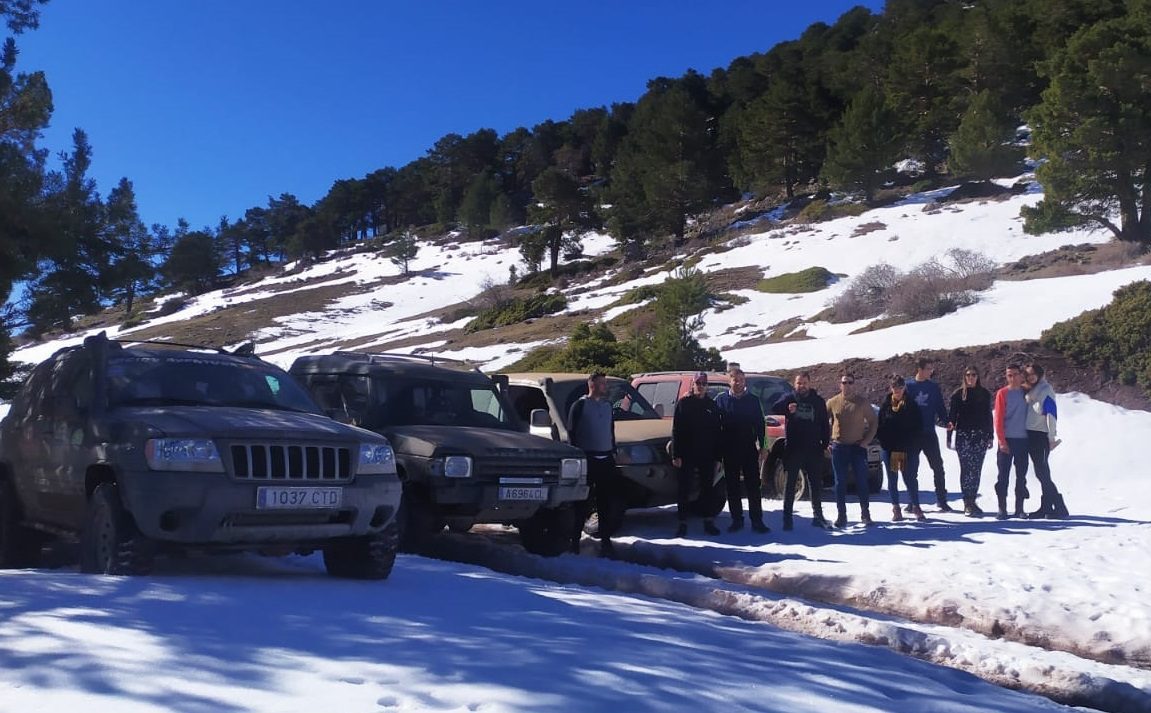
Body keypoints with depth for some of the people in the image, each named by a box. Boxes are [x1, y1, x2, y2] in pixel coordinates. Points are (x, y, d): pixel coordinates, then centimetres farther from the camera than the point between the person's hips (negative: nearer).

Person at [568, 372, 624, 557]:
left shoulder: (607, 405, 15)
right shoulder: (580, 405, -5)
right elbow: (572, 432, -7)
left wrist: (613, 451, 15)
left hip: (606, 459, 6)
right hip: (587, 459, -6)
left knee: (608, 501, 6)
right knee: (583, 502, -3)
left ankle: (605, 539, 13)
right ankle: (575, 539, 4)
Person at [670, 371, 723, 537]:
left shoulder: (712, 405, 9)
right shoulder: (683, 403, 0)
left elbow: (717, 433, 8)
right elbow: (676, 431, -4)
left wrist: (717, 457, 2)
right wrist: (676, 455, -12)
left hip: (707, 455, 3)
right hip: (687, 455, -3)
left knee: (707, 489, 10)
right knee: (684, 490, 1)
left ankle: (708, 522, 18)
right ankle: (682, 523, 7)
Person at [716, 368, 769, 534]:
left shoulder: (753, 400, 5)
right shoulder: (721, 400, 4)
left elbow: (760, 425, 6)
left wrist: (762, 446, -1)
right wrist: (718, 448, 0)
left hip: (749, 449, 0)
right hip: (729, 450, 0)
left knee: (753, 486, -1)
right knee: (732, 487, 5)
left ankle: (757, 520, 3)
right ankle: (736, 519, 13)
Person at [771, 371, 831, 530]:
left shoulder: (818, 401, 7)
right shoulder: (790, 399, 2)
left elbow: (825, 424, 10)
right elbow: (774, 408, -15)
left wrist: (825, 444, 1)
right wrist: (787, 410, -35)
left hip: (813, 449, 2)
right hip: (793, 448, -2)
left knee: (816, 483, 10)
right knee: (790, 483, 1)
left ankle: (818, 516, 20)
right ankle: (787, 517, 5)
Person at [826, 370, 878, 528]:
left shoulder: (862, 402, 0)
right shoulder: (832, 402, 2)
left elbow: (873, 422, 5)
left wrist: (866, 441, -4)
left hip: (858, 447, -1)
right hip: (839, 447, 1)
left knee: (862, 481, 3)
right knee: (840, 483, 2)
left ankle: (865, 513, 14)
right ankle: (841, 515, 8)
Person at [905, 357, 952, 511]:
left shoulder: (934, 387, 6)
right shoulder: (908, 386, 1)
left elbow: (940, 408, 6)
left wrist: (945, 421, -11)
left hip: (929, 433, 1)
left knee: (938, 466, 0)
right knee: (912, 468, 5)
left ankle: (941, 499, 9)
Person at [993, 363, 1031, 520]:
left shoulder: (1026, 392, 8)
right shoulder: (1002, 393, 0)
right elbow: (998, 418, -4)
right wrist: (1002, 441, -11)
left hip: (1023, 439, 3)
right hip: (1007, 440, -3)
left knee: (1021, 476, 6)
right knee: (1003, 476, -2)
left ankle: (1019, 508, 12)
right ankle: (1002, 509, 1)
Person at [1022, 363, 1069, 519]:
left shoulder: (1045, 389, -5)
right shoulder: (1029, 391, 18)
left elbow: (1051, 413, -12)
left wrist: (1051, 437, -16)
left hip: (1041, 436, -8)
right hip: (1030, 435, 8)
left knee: (1042, 472, -10)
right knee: (1041, 473, 7)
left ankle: (1059, 507, -6)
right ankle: (1046, 507, 10)